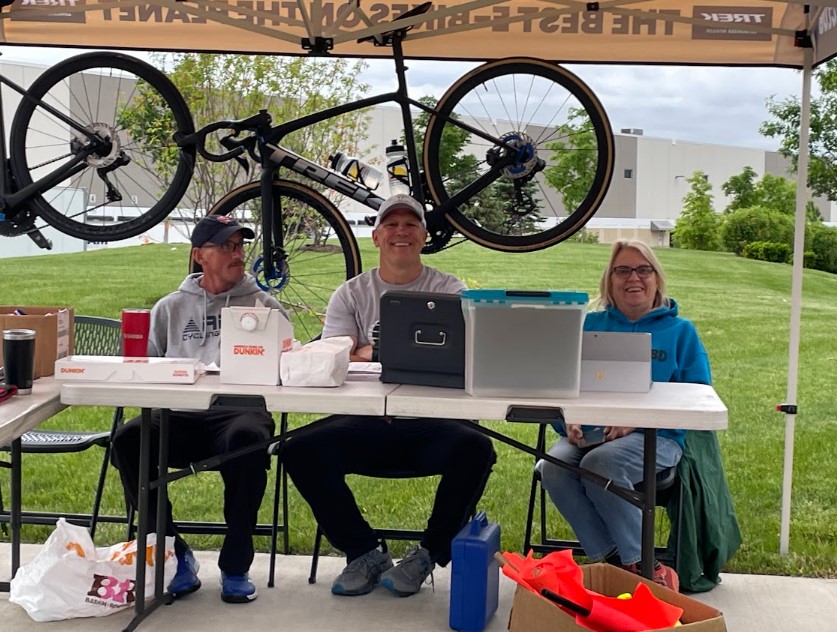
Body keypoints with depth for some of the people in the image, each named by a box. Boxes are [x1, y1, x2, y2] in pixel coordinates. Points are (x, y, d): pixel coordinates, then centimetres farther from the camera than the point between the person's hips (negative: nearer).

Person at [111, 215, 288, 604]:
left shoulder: (264, 305, 18)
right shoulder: (171, 308, 23)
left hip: (241, 409, -2)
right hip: (180, 415, 2)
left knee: (247, 439, -38)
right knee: (129, 438, -29)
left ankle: (235, 565, -22)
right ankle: (174, 554, -14)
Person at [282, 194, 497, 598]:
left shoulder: (449, 291, 9)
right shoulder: (351, 295, 13)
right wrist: (371, 351, -20)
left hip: (431, 421, -1)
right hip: (365, 421, 2)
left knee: (475, 449, -33)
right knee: (301, 451, -25)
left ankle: (428, 556, -8)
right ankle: (365, 552, -5)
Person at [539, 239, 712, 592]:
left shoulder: (680, 332, 13)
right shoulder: (590, 325, 19)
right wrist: (569, 419, -12)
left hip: (655, 437, -2)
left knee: (600, 464, -34)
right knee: (554, 467, -30)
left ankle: (642, 566, -19)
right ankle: (611, 562, -19)